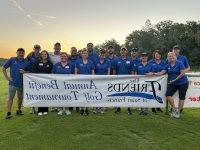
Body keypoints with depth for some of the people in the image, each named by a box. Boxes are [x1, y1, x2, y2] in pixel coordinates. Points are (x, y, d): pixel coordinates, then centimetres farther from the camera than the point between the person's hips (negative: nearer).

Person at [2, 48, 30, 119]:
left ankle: (19, 110, 28)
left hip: (22, 83, 2)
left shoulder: (26, 62, 4)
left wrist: (24, 72, -11)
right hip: (13, 82, -2)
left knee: (20, 98, 12)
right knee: (10, 97, -4)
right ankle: (8, 113, 1)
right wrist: (6, 77, -1)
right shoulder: (12, 60, 1)